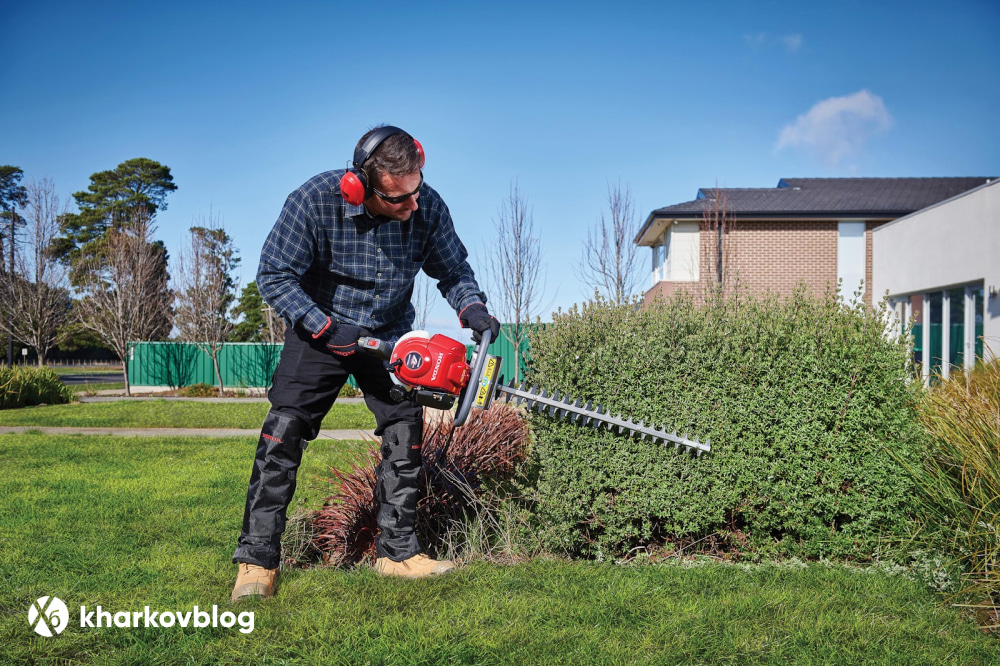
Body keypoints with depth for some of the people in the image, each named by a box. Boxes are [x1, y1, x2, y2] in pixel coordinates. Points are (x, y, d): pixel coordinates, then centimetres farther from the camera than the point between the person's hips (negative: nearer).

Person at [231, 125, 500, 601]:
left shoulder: (428, 206, -17)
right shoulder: (315, 200, -27)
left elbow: (453, 271, -1)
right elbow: (274, 276, -21)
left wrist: (472, 308, -21)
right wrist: (325, 327, -28)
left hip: (390, 335, 3)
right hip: (321, 329, -3)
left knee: (407, 433, -1)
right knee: (283, 433, -12)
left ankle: (396, 550, 12)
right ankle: (257, 561, -6)